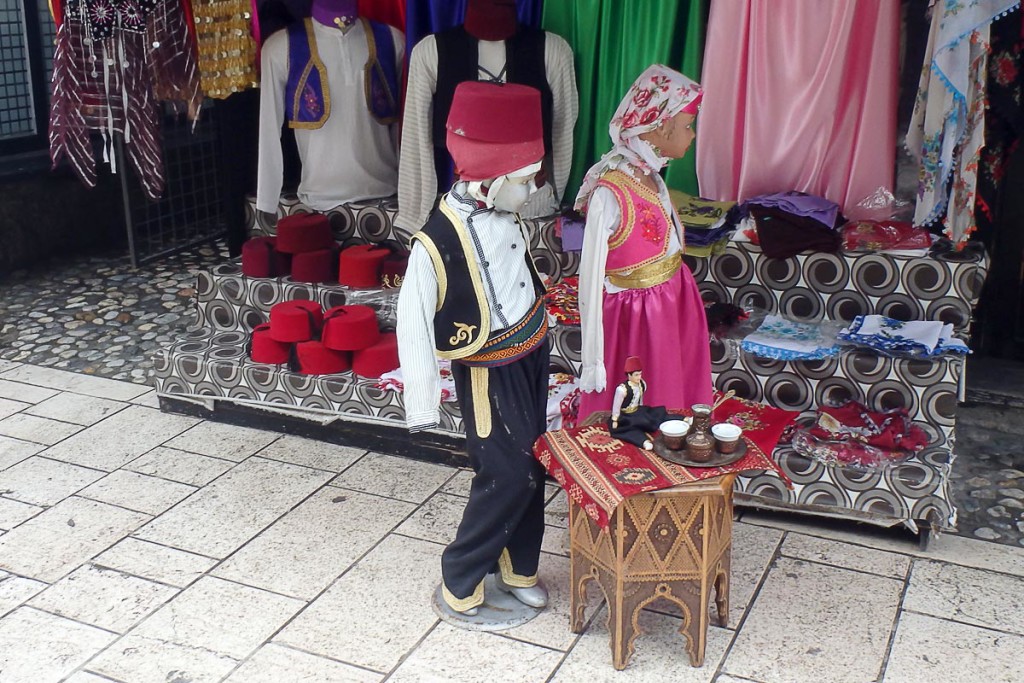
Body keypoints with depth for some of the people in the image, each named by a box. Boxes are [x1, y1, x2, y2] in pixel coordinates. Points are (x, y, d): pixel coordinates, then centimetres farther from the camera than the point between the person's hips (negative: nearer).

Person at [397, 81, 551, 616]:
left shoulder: (504, 216, -4)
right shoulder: (438, 241, -25)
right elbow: (412, 322, -19)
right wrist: (421, 404, -15)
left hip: (532, 356, 7)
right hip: (489, 371, -7)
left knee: (531, 468, 15)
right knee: (508, 475, -6)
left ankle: (517, 566, 33)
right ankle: (459, 580, 14)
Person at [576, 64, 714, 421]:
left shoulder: (651, 177, 0)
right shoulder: (609, 192, -25)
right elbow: (591, 279, -22)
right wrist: (593, 362, -18)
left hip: (673, 307, 8)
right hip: (635, 315, -8)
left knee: (674, 400, 21)